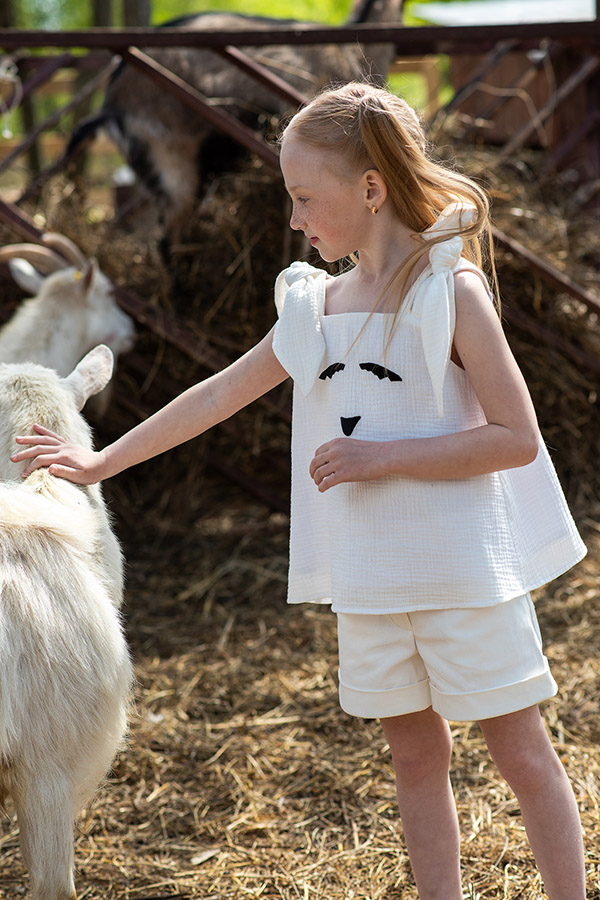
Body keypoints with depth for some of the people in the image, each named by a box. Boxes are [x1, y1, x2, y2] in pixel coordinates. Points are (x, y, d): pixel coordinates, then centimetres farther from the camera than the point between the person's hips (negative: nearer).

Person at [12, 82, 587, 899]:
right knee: (414, 752, 12)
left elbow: (518, 438, -16)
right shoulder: (319, 304, 7)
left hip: (464, 568, -6)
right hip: (367, 578, 6)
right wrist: (104, 460, 18)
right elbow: (221, 393, 15)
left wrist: (380, 456, -19)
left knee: (521, 752, 2)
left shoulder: (450, 291, -11)